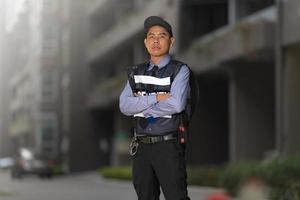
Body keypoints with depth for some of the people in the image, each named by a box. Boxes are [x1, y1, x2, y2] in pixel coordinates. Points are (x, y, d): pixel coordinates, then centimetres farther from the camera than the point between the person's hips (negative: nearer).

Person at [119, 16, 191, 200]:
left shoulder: (180, 71, -2)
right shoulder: (136, 73, 12)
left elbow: (177, 104, -18)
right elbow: (125, 106, -2)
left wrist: (141, 106, -7)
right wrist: (156, 98, -13)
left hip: (168, 147, -5)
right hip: (141, 147, 5)